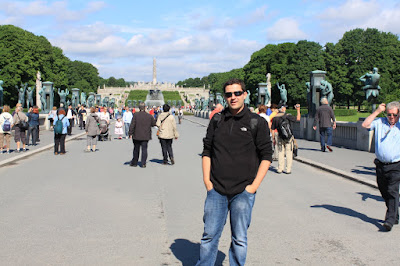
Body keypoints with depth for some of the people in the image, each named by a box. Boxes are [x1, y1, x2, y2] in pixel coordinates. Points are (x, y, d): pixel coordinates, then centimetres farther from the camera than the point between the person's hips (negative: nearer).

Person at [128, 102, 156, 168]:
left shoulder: (136, 115, -8)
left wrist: (130, 133, -6)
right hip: (146, 136, 1)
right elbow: (154, 124, 10)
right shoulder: (149, 116, -2)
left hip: (137, 135, -1)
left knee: (136, 149, 12)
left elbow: (132, 125, -11)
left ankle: (134, 162, 22)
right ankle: (143, 163, -1)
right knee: (144, 149, 4)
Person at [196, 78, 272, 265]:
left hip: (243, 191, -2)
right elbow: (207, 151, 13)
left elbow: (266, 156, 0)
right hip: (216, 190, 2)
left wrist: (254, 185, -7)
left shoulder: (257, 122, 0)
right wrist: (207, 180, 4)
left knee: (239, 239, 6)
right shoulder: (217, 121, 9)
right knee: (209, 236, 7)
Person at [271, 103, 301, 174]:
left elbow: (272, 129, 0)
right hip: (289, 137, -2)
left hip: (280, 137, 2)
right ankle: (288, 169, 4)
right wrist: (298, 110, 10)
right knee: (289, 153, 4)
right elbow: (298, 118, -2)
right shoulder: (287, 116, -11)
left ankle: (280, 169, 9)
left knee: (280, 153, 10)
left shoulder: (275, 118, -2)